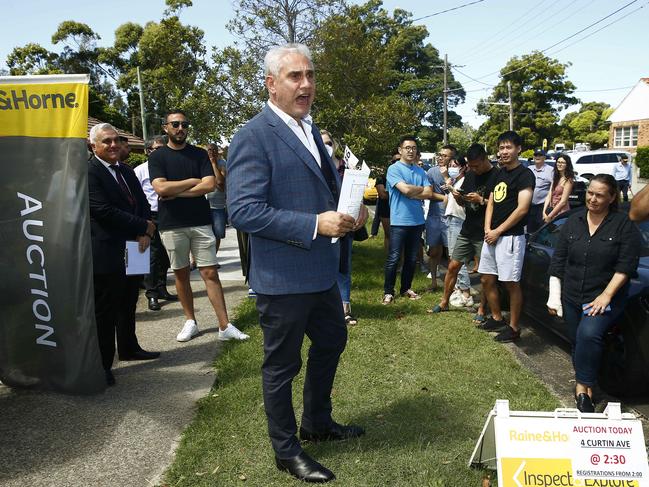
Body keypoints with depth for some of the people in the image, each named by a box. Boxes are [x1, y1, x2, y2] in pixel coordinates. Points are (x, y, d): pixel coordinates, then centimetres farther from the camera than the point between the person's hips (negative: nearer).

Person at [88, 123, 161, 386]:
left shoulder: (127, 171, 15)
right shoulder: (89, 173, -12)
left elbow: (142, 204, 12)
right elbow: (104, 210, -21)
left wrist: (144, 233, -6)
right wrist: (144, 227, -15)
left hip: (133, 250, 8)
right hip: (107, 254, -8)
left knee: (128, 306, 21)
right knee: (105, 311, 2)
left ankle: (129, 348, 37)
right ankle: (102, 365, 13)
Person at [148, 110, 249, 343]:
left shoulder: (199, 154, 7)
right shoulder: (157, 157, 4)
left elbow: (209, 185, -7)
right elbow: (161, 188, -12)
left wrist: (175, 192, -9)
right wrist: (193, 181, -6)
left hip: (200, 222, 0)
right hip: (172, 225, 0)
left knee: (210, 273, -2)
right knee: (181, 274, 9)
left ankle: (225, 326, -1)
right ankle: (190, 322, 22)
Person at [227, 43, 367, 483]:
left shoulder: (310, 129, 11)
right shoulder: (254, 137, -16)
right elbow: (243, 211, -24)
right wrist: (315, 224, -28)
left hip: (321, 271, 9)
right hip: (283, 277, -9)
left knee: (332, 342, 24)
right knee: (282, 365, 9)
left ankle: (317, 423, 46)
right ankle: (287, 450, 31)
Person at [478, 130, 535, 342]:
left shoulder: (525, 174, -8)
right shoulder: (500, 173, 16)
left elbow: (522, 208, -16)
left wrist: (498, 231, -14)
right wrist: (487, 229, 0)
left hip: (510, 237, -8)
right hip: (492, 236, 8)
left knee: (511, 283, -2)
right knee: (487, 279, 13)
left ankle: (514, 328, 10)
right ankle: (496, 319, 28)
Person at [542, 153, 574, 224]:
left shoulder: (568, 180, -9)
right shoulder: (555, 179, 12)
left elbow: (563, 202, -15)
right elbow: (549, 196, 4)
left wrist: (549, 216, -14)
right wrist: (544, 212, -8)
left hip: (561, 212, -6)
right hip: (552, 210, 6)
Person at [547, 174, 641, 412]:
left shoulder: (624, 225, -6)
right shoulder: (573, 222, 6)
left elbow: (626, 266, -10)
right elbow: (558, 261, 7)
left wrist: (606, 296, -19)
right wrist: (554, 297, 3)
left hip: (605, 297, -4)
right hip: (572, 297, 5)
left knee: (589, 334, -27)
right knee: (578, 343, 11)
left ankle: (583, 388, -15)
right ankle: (584, 386, 30)